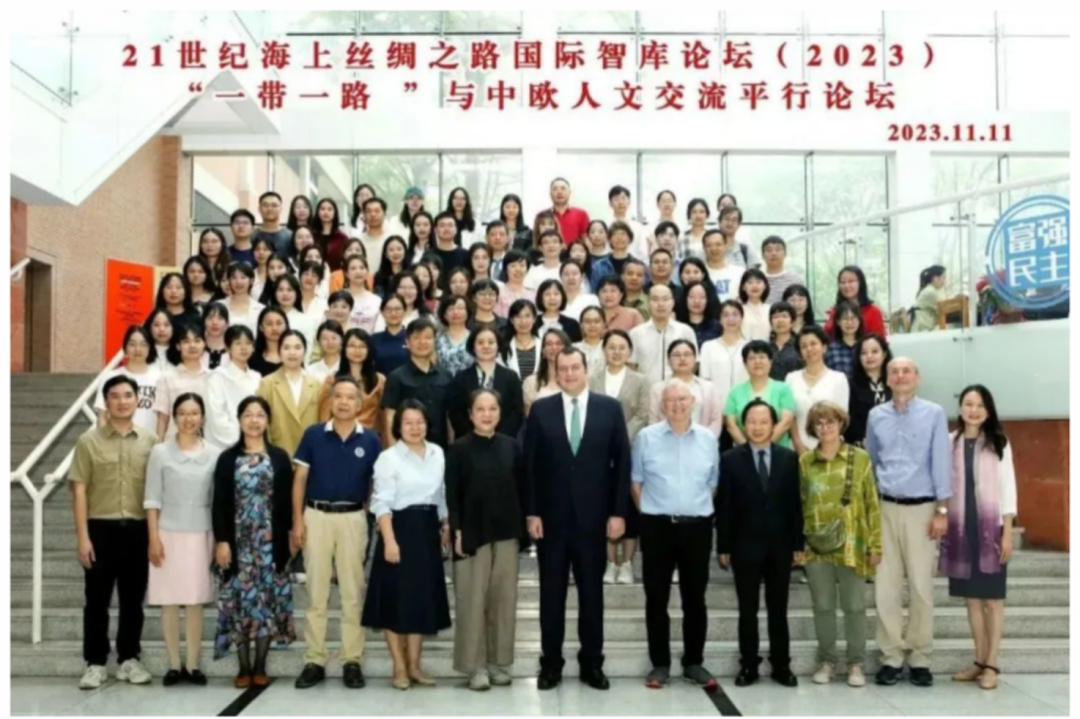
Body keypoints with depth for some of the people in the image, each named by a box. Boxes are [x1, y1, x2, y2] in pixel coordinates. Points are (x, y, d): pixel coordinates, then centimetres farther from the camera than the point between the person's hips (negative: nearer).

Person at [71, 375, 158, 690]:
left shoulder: (150, 441, 4)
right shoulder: (89, 441, -1)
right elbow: (79, 490, -3)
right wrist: (83, 536, -8)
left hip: (138, 529, 2)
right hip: (101, 528, -1)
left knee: (133, 599, 9)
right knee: (97, 599, 4)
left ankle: (129, 659, 20)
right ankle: (95, 663, 14)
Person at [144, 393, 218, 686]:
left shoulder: (213, 454, 3)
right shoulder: (160, 452, 0)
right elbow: (152, 499, 0)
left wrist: (219, 539, 3)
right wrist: (153, 537, -7)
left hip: (200, 535, 1)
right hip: (168, 533, -1)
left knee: (196, 601, 4)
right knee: (169, 601, 2)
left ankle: (193, 665, 12)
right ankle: (174, 664, 12)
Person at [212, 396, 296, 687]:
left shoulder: (279, 457, 6)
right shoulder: (228, 458, 5)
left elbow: (286, 501, 4)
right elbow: (219, 503, 1)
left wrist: (284, 537, -2)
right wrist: (221, 540, -7)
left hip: (270, 540, 0)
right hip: (238, 539, 0)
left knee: (268, 597, 1)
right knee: (240, 597, 0)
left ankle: (260, 666, 11)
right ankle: (244, 667, 10)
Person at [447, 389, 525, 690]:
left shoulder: (511, 446, 4)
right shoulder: (458, 449, -3)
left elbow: (521, 488, 8)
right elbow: (452, 495, -3)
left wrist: (522, 525, 3)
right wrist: (457, 532, -10)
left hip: (506, 531, 3)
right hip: (472, 531, -3)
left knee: (504, 598, 7)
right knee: (473, 599, 1)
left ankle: (499, 662, 18)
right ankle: (475, 665, 10)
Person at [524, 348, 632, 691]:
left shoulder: (610, 408, 1)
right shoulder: (541, 409, 1)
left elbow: (622, 462, 0)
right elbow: (530, 465, 0)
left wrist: (618, 512, -5)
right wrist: (532, 512, -5)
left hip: (593, 516, 0)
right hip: (551, 516, 0)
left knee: (592, 591, 9)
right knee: (551, 592, 7)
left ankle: (592, 663, 20)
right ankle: (551, 663, 18)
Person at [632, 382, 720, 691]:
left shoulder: (708, 439, 5)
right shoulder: (646, 437, -2)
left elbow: (713, 483, 12)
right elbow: (636, 482, 4)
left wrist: (699, 510, 7)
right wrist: (651, 514, 2)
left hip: (697, 526, 2)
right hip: (657, 526, -1)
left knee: (695, 598, 8)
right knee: (656, 598, 4)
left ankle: (694, 663, 20)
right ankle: (660, 664, 15)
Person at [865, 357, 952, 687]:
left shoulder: (934, 414, -2)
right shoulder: (875, 416, 7)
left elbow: (941, 462, -5)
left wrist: (942, 510, -8)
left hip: (921, 508, -2)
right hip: (885, 508, 3)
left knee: (921, 586, 2)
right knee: (886, 586, 3)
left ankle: (920, 658, 13)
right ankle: (891, 657, 11)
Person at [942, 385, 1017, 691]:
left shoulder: (999, 444, 0)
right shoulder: (949, 442, 4)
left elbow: (1008, 488, -1)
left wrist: (1008, 532, -7)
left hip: (991, 527, -2)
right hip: (960, 528, 2)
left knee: (992, 598, 2)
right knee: (971, 597, 9)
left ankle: (992, 665, 7)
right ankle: (979, 661, 18)